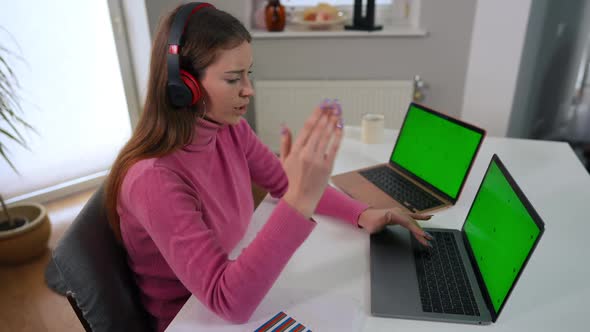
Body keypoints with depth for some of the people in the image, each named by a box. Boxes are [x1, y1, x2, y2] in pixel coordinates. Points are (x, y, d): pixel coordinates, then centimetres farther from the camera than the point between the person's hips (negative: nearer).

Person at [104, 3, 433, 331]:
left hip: (235, 290, 6)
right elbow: (229, 302, -34)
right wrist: (301, 200, -43)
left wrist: (363, 214, -10)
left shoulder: (231, 130, -10)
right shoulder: (154, 178, -31)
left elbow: (284, 183, 3)